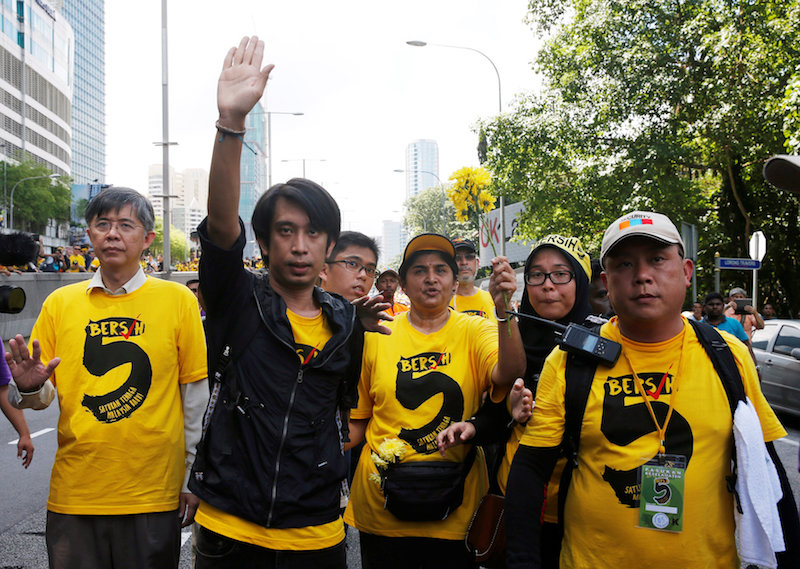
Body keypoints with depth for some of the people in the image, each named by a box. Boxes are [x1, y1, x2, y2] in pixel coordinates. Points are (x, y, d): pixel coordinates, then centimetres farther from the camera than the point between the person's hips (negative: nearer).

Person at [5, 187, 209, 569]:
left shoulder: (177, 300, -2)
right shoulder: (59, 303, 5)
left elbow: (196, 396, 0)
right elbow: (45, 394, 9)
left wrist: (194, 479, 2)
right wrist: (31, 389, -14)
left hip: (153, 494, -2)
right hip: (73, 493, 2)